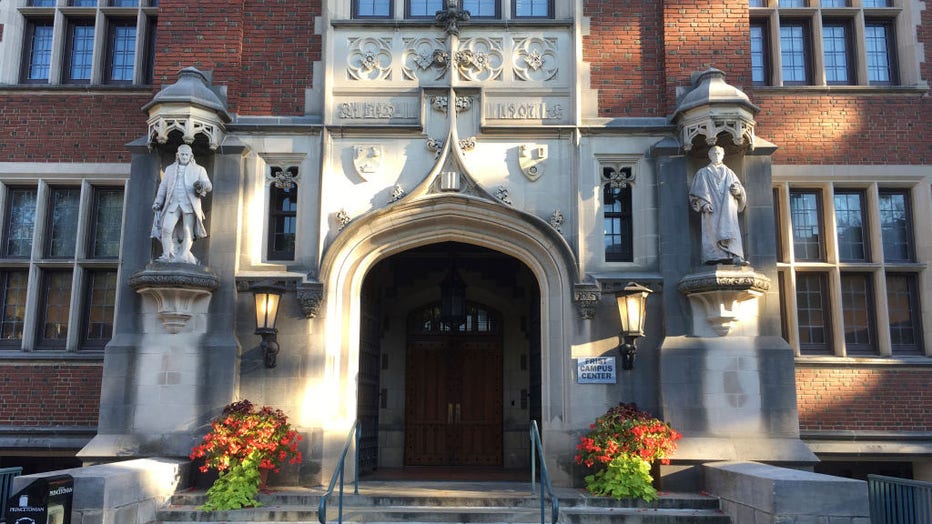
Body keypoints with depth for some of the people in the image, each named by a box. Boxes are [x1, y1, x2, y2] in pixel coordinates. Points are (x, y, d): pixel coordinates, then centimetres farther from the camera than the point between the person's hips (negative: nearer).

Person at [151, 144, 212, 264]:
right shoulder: (170, 169, 22)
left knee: (187, 231, -9)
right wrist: (158, 202, 9)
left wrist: (202, 185, -21)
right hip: (173, 204, 2)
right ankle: (167, 256, -9)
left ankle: (183, 257, -11)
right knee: (166, 228, -13)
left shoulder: (199, 170, 13)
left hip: (190, 205, -2)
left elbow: (208, 186, 4)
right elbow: (163, 187, 22)